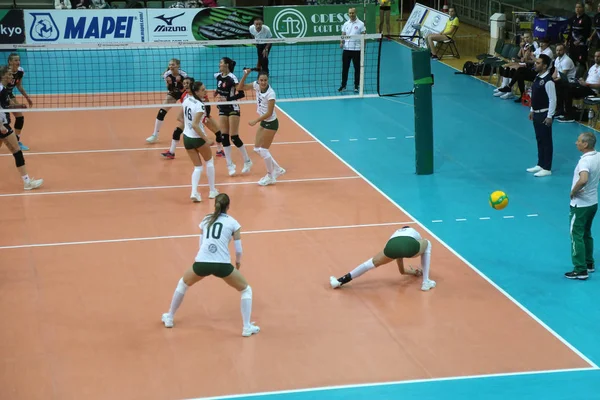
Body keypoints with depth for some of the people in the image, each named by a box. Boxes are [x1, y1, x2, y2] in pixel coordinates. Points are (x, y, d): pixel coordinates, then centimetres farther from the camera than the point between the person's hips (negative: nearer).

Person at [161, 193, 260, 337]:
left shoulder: (206, 220, 18)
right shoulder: (233, 222, 9)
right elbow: (238, 249, 8)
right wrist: (238, 263, 29)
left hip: (201, 263, 3)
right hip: (222, 265, -3)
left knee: (182, 284, 33)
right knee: (246, 290, 19)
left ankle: (169, 318, 39)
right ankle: (247, 327, 10)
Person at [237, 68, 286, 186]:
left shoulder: (270, 93, -25)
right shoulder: (257, 85, -6)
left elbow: (269, 113, -24)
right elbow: (240, 87, 1)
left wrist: (255, 121, -25)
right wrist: (245, 75, -12)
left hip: (271, 123, -8)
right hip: (264, 122, 8)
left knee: (263, 150, -3)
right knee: (257, 149, 11)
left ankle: (271, 177, 14)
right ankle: (277, 170, 24)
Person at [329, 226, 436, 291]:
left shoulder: (396, 234, 48)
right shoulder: (415, 233, 45)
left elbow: (402, 271, 56)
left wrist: (413, 272, 72)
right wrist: (420, 271, 73)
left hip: (392, 245, 2)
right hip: (411, 245, -2)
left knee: (372, 263, 26)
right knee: (427, 244, 31)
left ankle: (340, 281, 27)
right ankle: (426, 282, 25)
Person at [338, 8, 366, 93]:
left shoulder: (361, 24, -2)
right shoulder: (346, 24, 10)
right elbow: (343, 35, 13)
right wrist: (341, 43, -6)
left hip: (356, 49, -3)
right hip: (346, 49, 3)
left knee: (357, 68, 3)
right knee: (345, 68, 5)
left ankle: (356, 86, 11)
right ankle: (343, 85, 12)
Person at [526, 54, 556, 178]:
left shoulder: (548, 81, -21)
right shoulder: (537, 77, 7)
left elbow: (552, 99, -20)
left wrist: (549, 117, -19)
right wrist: (532, 110, 18)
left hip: (544, 114, -9)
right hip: (536, 113, 9)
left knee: (546, 141, -1)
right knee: (539, 140, 17)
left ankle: (547, 169, 5)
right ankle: (540, 165, 27)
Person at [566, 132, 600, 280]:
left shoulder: (585, 161, -27)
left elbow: (583, 179, -44)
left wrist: (574, 191, -26)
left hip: (580, 205, -9)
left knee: (576, 236, 1)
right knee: (586, 234, 22)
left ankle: (580, 270, 4)